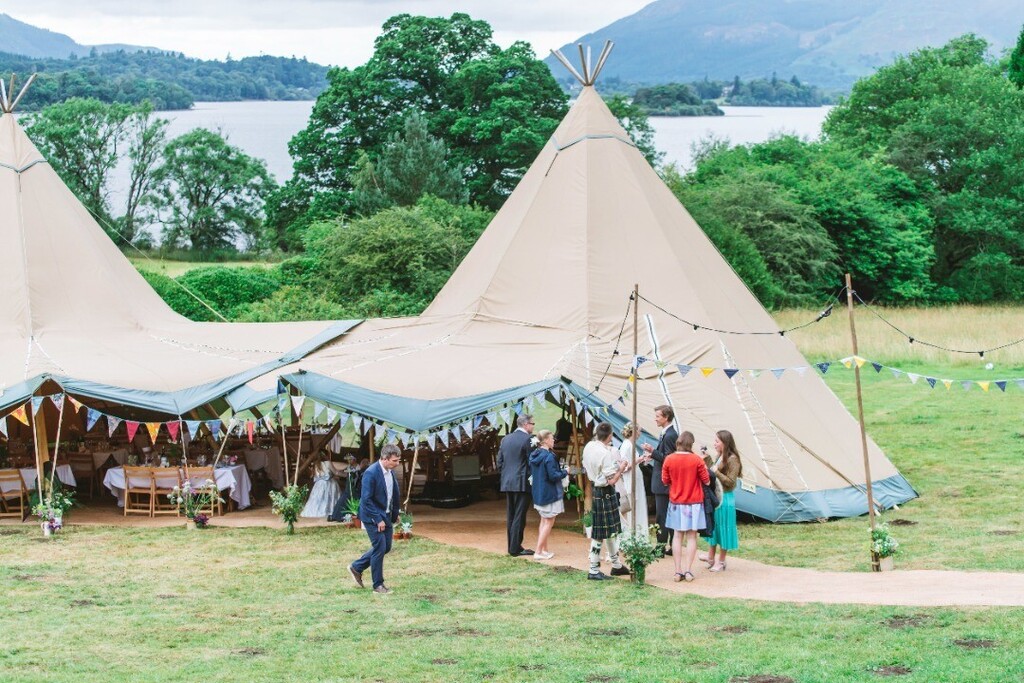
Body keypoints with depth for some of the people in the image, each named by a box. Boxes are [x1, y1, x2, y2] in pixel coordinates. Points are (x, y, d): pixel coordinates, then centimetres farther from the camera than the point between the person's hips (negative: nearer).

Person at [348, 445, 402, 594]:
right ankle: (378, 585, 6)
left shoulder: (390, 472, 4)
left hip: (386, 516, 9)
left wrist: (395, 514, 14)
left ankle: (356, 567, 28)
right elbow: (366, 500, -23)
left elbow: (395, 494, 16)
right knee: (379, 548, -6)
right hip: (373, 517, -9)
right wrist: (378, 520, -22)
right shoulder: (371, 473, -22)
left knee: (386, 547, 13)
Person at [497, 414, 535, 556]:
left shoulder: (505, 439, 11)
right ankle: (515, 548, -5)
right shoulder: (527, 439, -11)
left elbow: (499, 462, 13)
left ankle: (512, 546, 14)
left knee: (510, 516, 11)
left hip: (507, 484, 7)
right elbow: (531, 462, -12)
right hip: (522, 484, -7)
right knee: (519, 517, -4)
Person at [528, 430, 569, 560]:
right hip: (549, 494, -9)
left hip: (538, 493, 9)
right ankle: (539, 551, -3)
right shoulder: (548, 456, -20)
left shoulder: (534, 455, 5)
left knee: (544, 521, 18)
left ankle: (544, 550, 22)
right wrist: (565, 472, -6)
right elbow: (553, 476, -23)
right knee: (549, 522, -1)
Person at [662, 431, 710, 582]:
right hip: (693, 503, -2)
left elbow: (665, 481, 3)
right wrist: (704, 468, 13)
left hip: (676, 503, 2)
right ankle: (688, 571, 0)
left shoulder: (669, 460, -7)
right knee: (691, 536, 4)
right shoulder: (697, 460, -12)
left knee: (677, 535, 8)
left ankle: (678, 571, 4)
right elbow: (706, 481, -5)